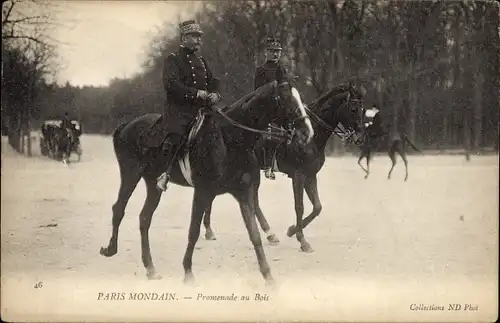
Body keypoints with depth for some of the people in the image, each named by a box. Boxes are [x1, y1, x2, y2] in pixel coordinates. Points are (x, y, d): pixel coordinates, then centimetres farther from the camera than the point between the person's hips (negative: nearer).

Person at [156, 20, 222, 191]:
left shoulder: (201, 61, 24)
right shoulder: (173, 59, 1)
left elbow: (213, 81, 24)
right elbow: (171, 84, -14)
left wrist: (215, 94, 0)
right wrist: (196, 93, -18)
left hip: (201, 108, 7)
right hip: (179, 108, -7)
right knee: (175, 133, -29)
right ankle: (165, 172, -22)